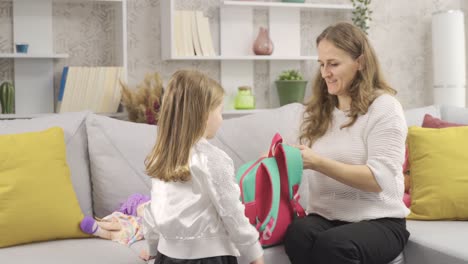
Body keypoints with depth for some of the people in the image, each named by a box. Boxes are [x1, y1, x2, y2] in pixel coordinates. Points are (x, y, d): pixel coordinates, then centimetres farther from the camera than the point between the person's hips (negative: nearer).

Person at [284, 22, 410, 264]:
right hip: (324, 217, 4)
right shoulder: (318, 110, 15)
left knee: (331, 244, -36)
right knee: (297, 233, -31)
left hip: (379, 222, -4)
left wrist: (317, 162, -22)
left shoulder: (384, 107, -4)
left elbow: (380, 179, -15)